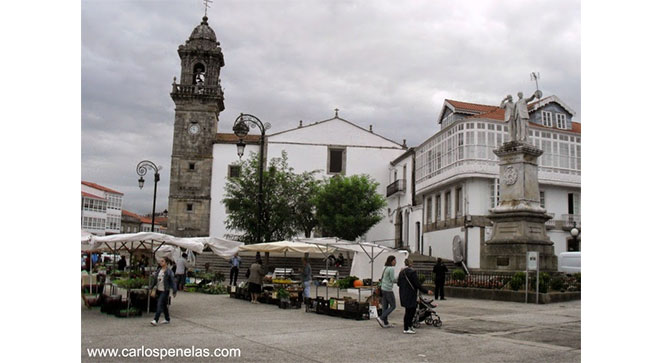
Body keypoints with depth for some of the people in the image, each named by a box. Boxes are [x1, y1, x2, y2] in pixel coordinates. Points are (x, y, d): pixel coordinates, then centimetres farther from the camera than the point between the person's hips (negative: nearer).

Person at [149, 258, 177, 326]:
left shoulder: (169, 272, -10)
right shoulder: (158, 270, 9)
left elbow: (172, 281, -11)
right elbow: (155, 280, 15)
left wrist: (174, 291, -13)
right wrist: (151, 288, 12)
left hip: (165, 291, -7)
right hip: (159, 290, 7)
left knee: (160, 305, -12)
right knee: (164, 305, 14)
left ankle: (156, 320, -13)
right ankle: (167, 319, 26)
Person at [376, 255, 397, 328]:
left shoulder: (385, 268, 13)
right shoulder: (391, 269, -14)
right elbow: (393, 280, -15)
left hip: (383, 289, 9)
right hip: (388, 290, -9)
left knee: (385, 306, 8)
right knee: (393, 306, 1)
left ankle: (385, 323, 10)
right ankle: (381, 318, -7)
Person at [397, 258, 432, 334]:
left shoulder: (401, 272, 7)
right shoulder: (412, 272, -16)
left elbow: (399, 284, 12)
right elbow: (417, 284, -16)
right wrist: (426, 291, -8)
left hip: (403, 295, 8)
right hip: (410, 295, -8)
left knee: (412, 309, 19)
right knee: (409, 311, 1)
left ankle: (409, 325, 25)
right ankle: (406, 329, 6)